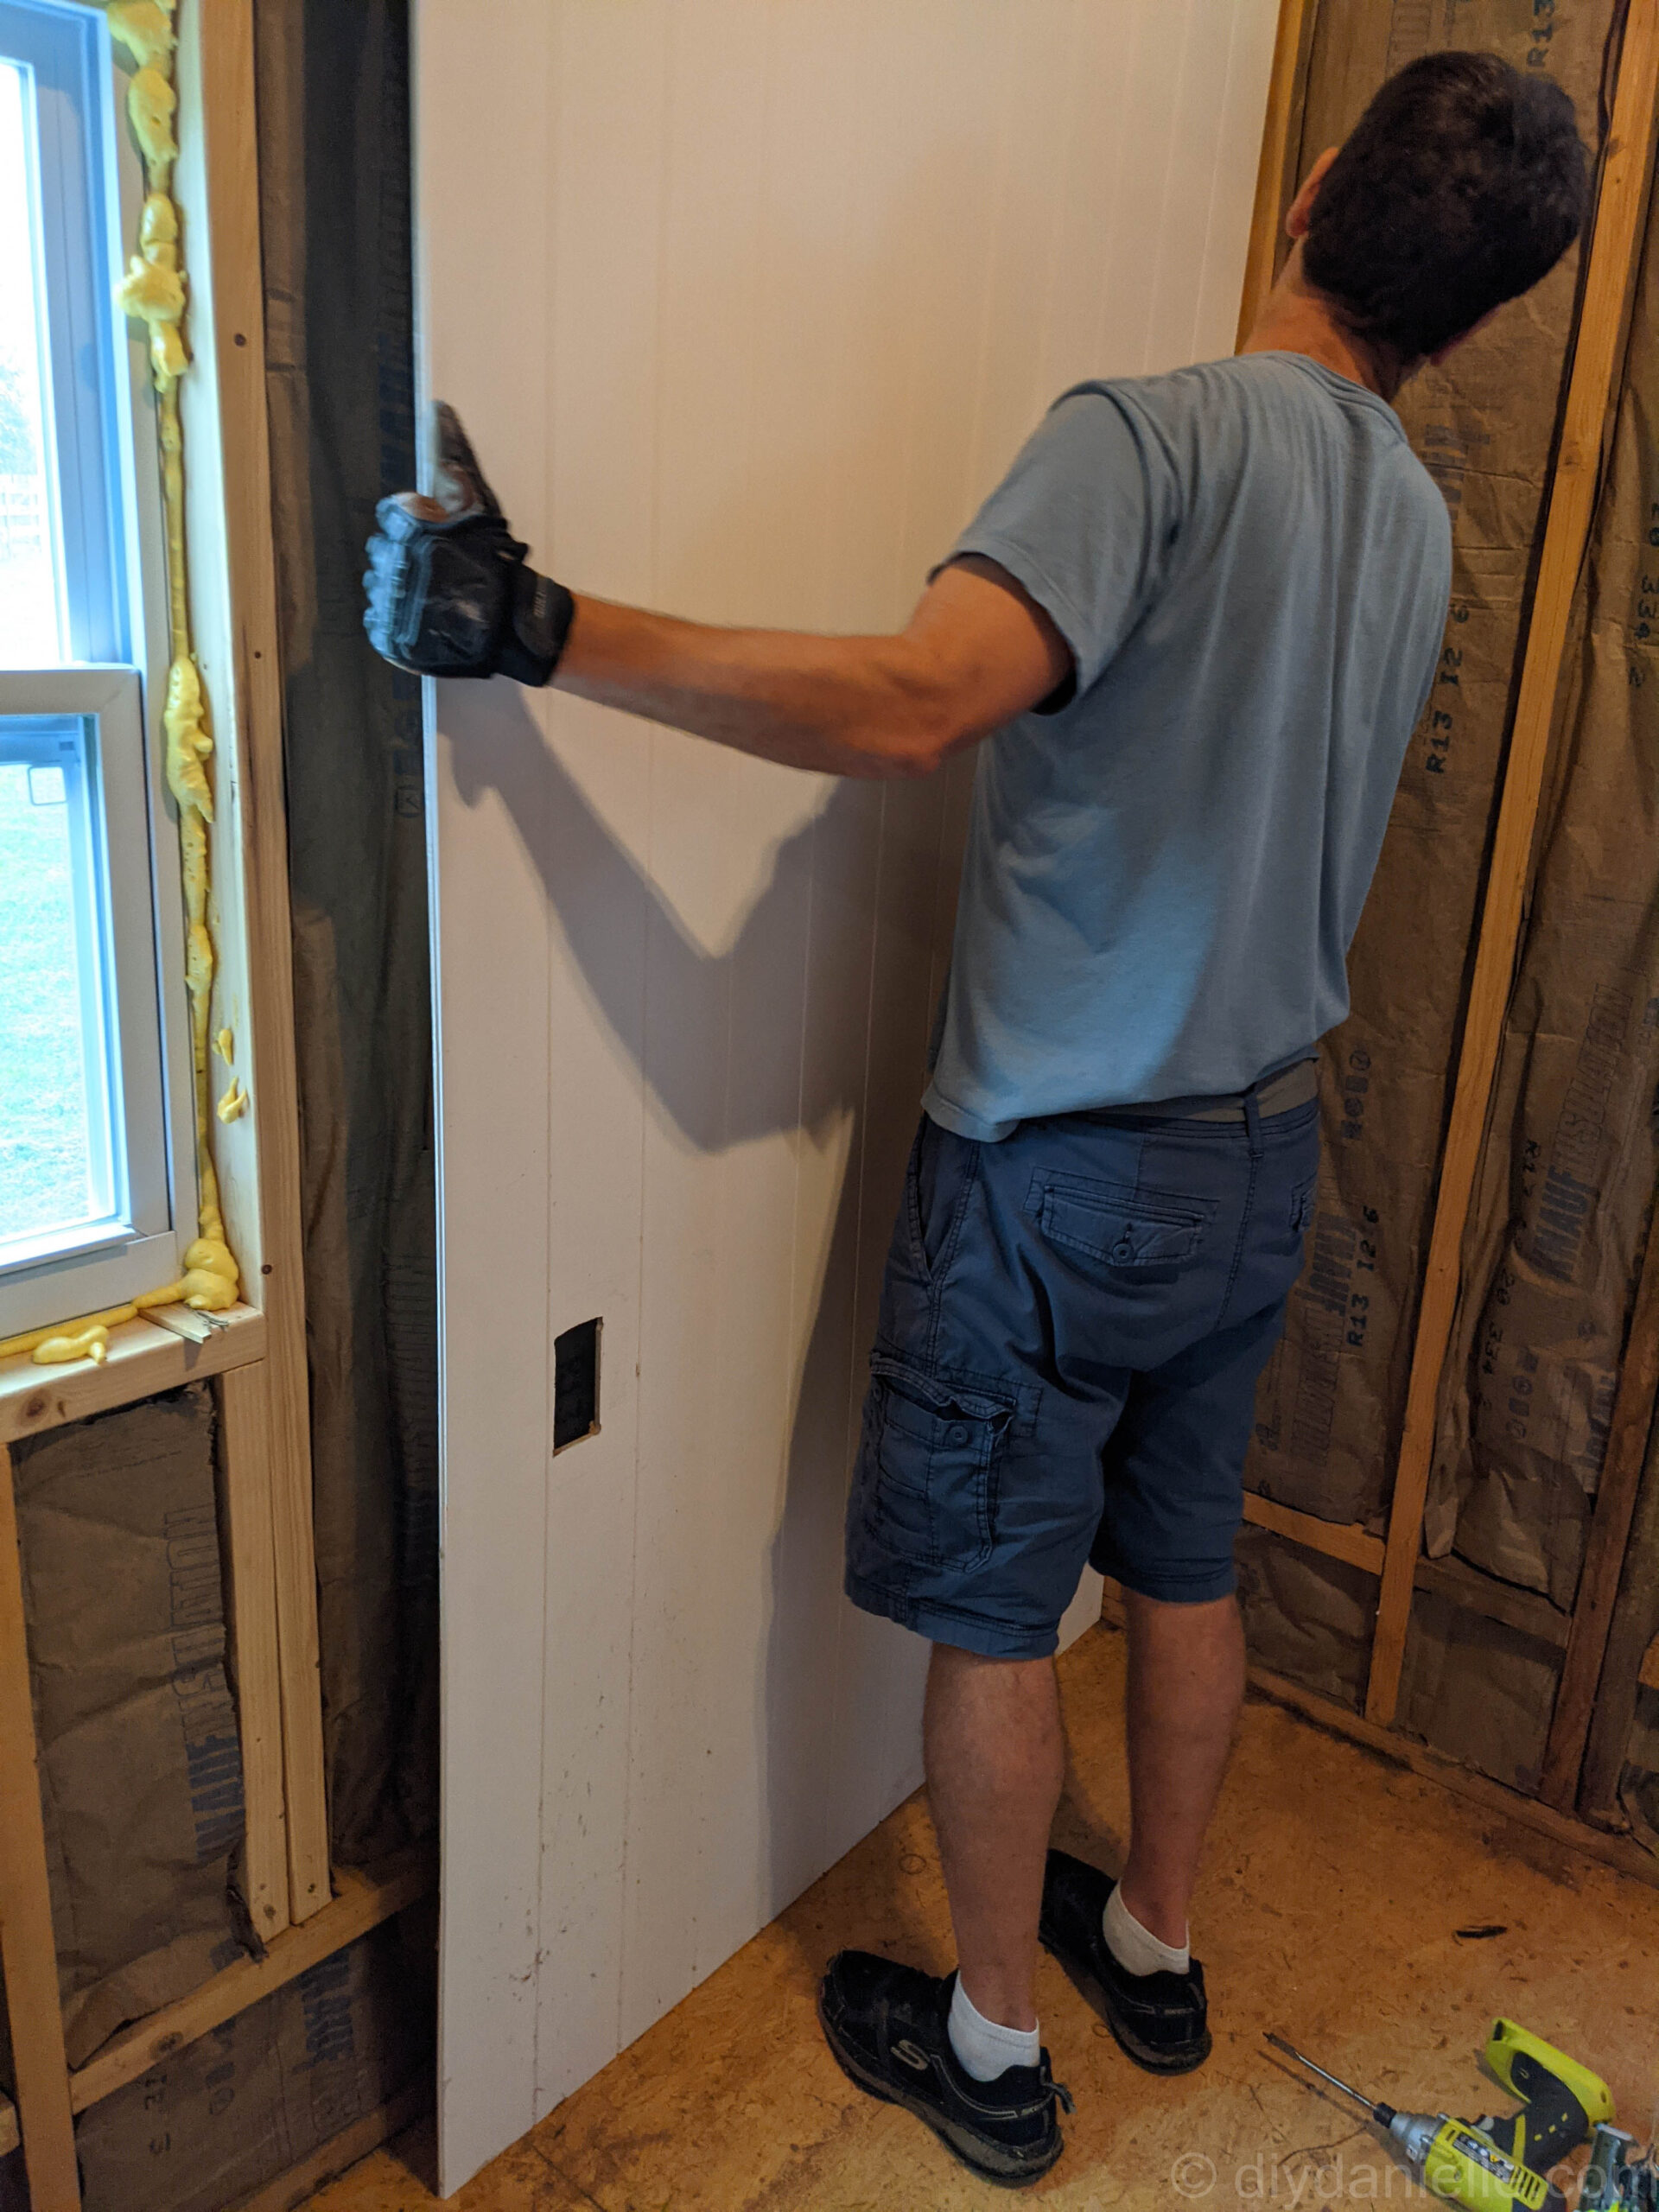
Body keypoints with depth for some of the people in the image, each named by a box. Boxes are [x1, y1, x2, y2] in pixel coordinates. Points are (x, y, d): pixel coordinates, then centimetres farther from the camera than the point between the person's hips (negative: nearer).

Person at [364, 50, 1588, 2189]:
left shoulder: (1155, 435, -18)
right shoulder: (1419, 527, 6)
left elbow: (914, 699, -34)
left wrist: (543, 629, -30)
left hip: (1059, 1165, -7)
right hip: (1262, 1146, 7)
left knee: (991, 1612, 10)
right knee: (1184, 1568, 21)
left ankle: (990, 2050, 30)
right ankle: (1153, 1947, 43)